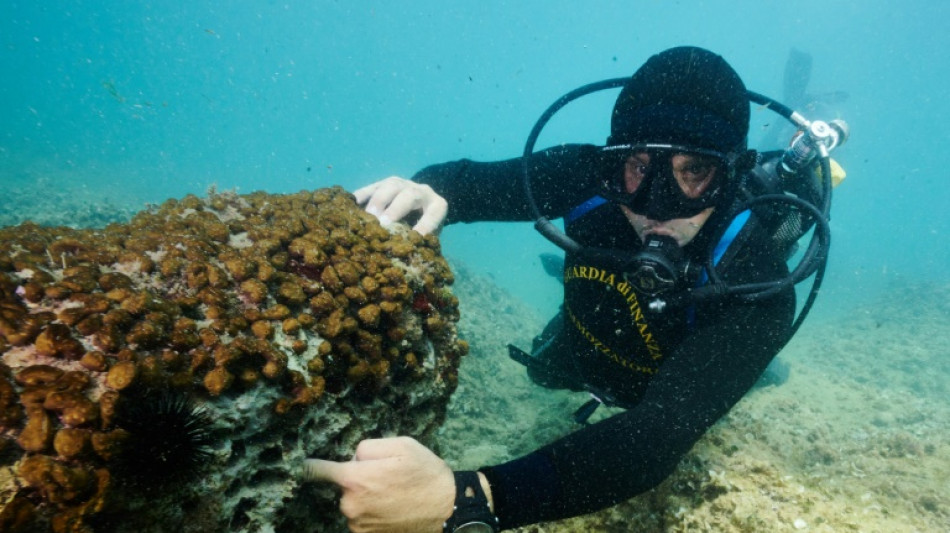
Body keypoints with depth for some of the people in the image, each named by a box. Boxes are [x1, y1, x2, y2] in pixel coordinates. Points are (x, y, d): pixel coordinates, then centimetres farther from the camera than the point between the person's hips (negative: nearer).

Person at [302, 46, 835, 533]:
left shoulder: (759, 287, -44)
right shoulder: (593, 176, -35)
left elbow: (660, 436, -55)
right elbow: (478, 178, -22)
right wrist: (430, 190, -49)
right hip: (584, 351, 2)